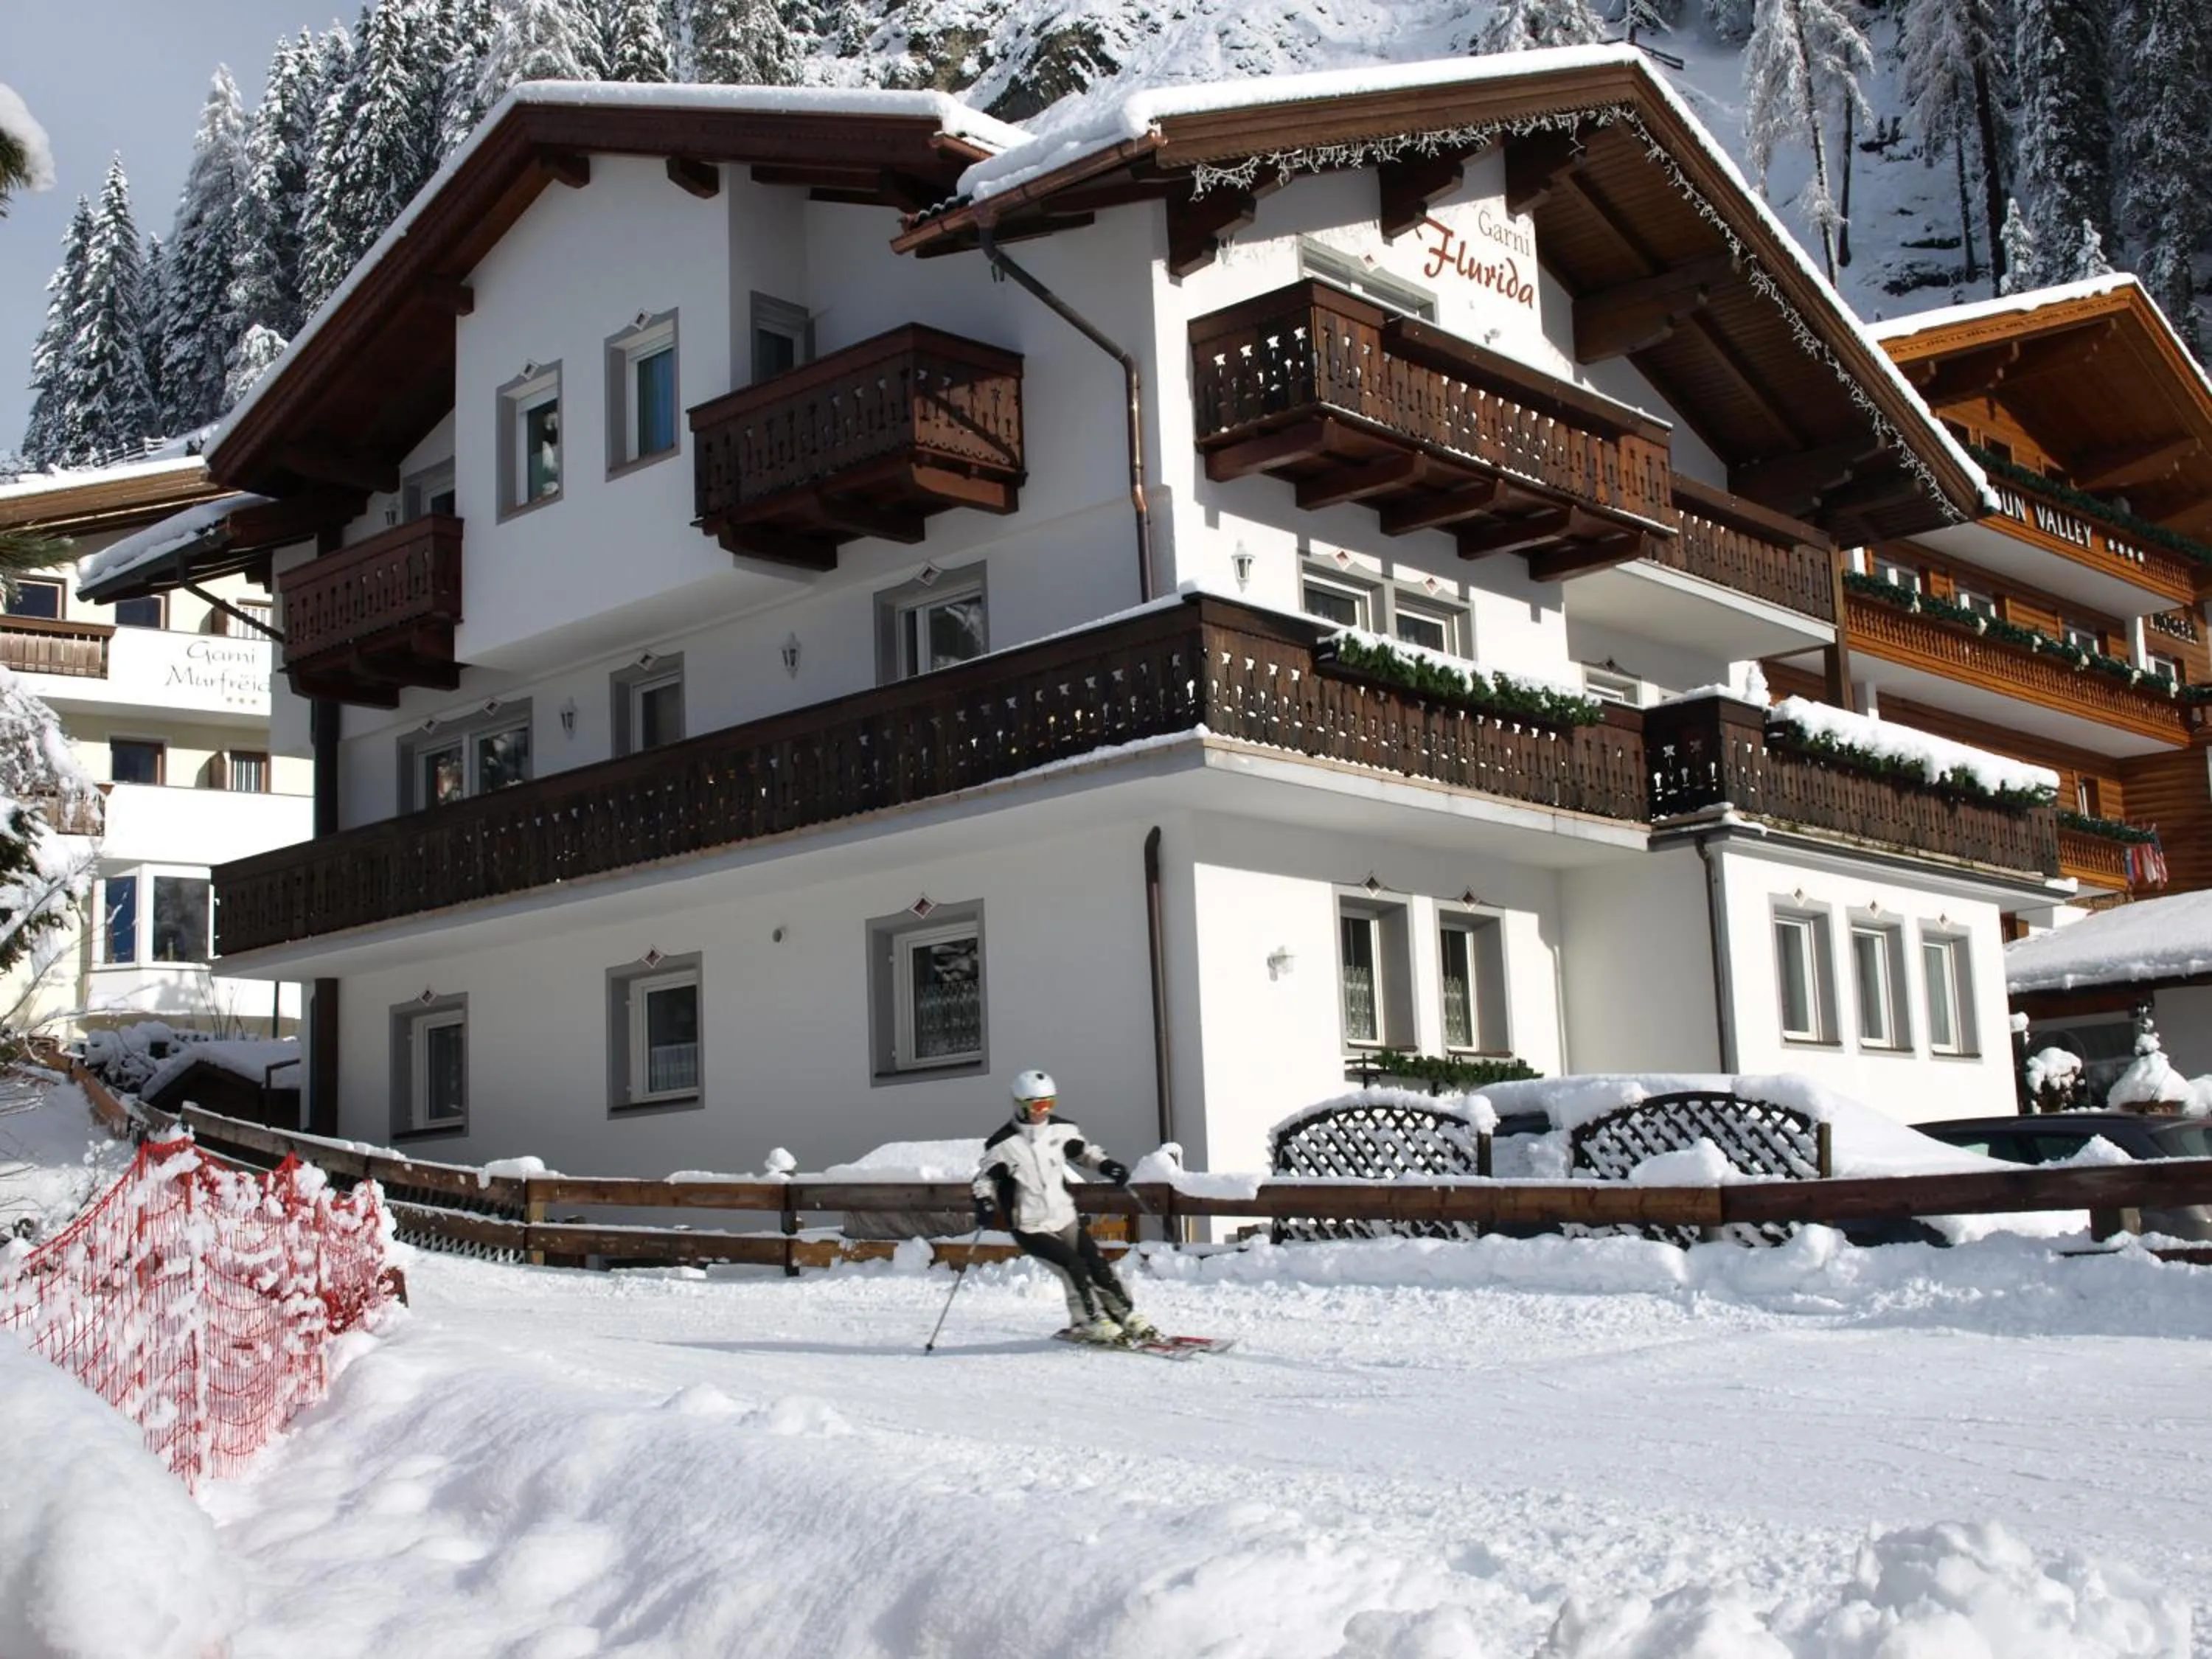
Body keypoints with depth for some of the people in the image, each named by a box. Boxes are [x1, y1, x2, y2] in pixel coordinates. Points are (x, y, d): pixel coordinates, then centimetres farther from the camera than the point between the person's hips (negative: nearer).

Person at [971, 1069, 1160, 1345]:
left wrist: (1106, 1165, -2)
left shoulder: (1061, 1130, -1)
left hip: (1065, 1216, 4)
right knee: (1073, 1266, -19)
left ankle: (1127, 1317, 9)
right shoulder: (1003, 1145, -13)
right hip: (1030, 1227, -4)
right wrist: (984, 1203, -21)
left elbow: (1084, 1149, 15)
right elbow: (984, 1179, -2)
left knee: (1097, 1265, -2)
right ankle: (1091, 1323, -7)